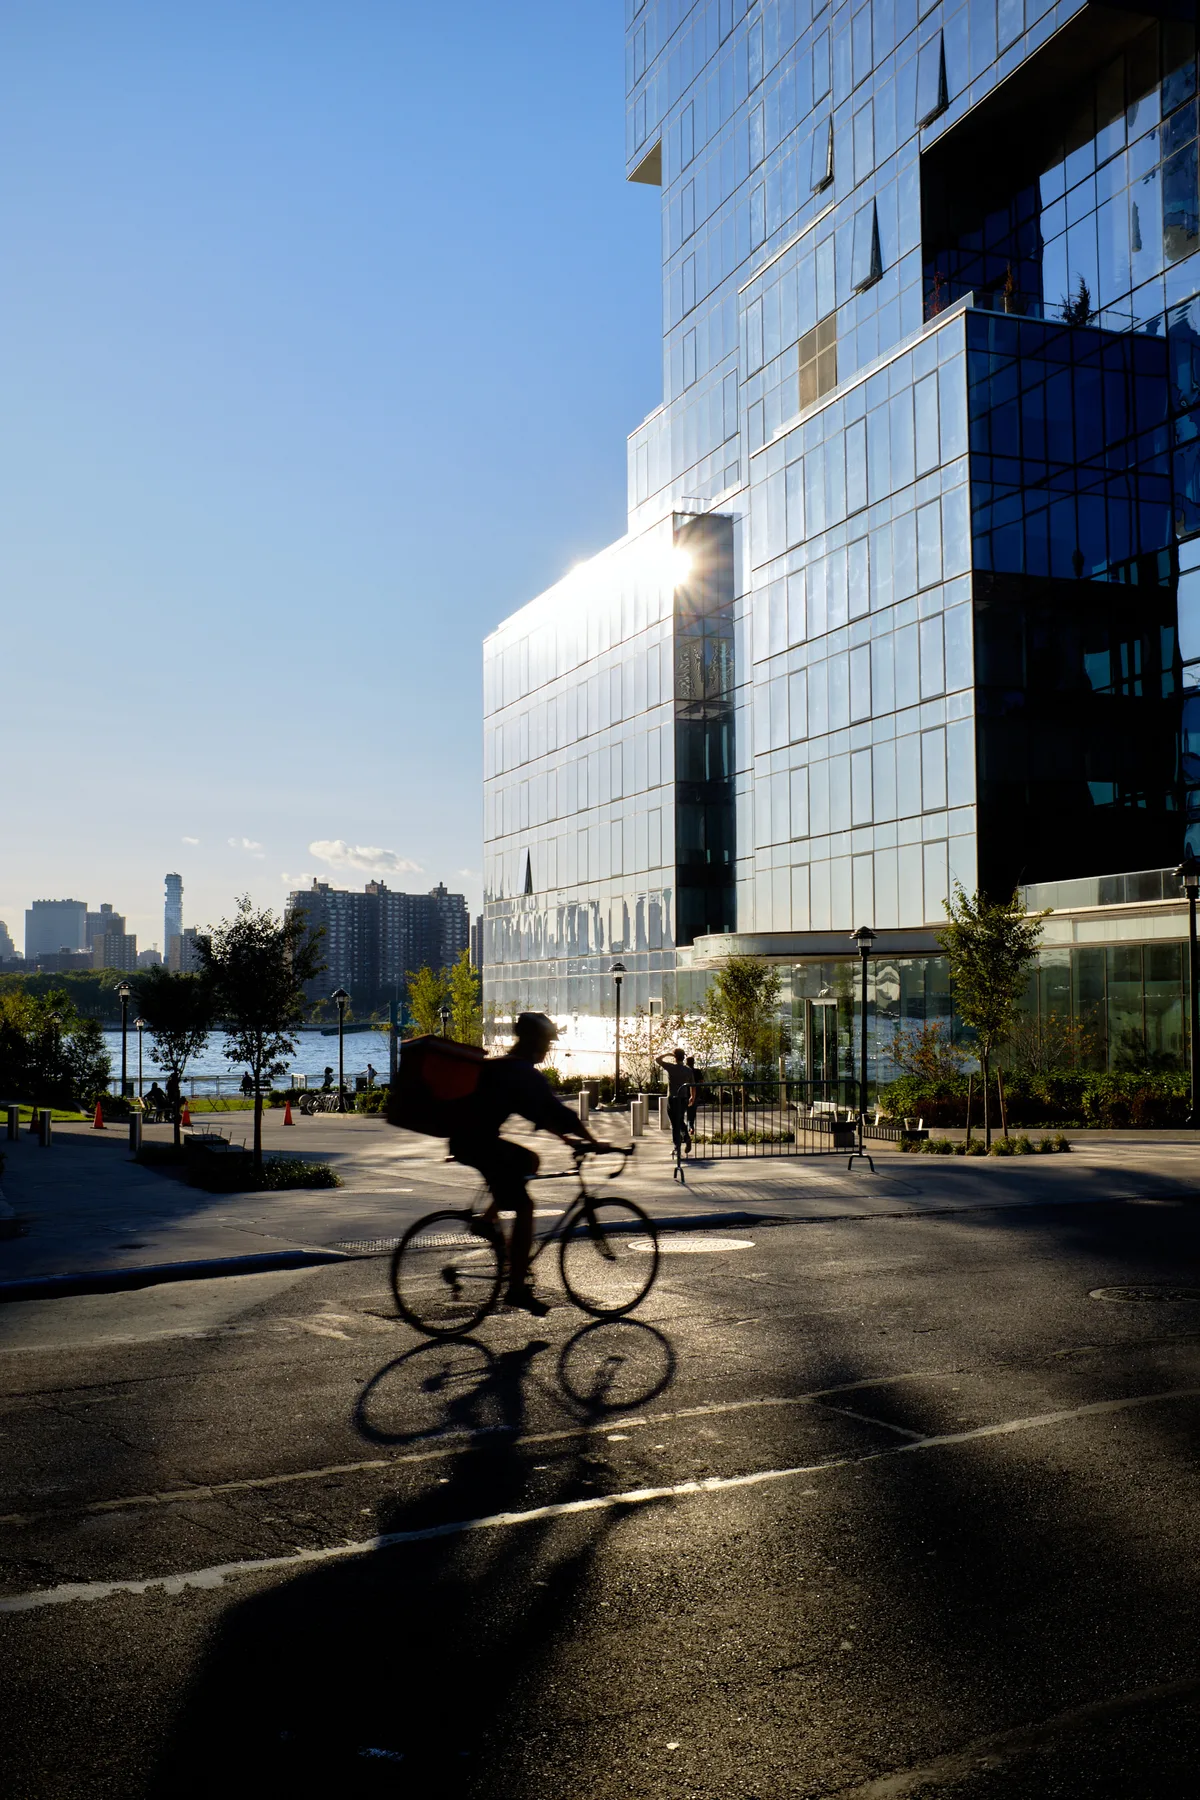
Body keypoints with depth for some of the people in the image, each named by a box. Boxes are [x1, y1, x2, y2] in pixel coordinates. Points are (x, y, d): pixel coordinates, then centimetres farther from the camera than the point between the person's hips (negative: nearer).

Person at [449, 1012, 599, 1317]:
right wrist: (591, 1140, -9)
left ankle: (488, 1218, 17)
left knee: (528, 1160, 26)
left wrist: (562, 1135, 23)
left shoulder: (498, 1066, 20)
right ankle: (517, 1288, -8)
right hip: (479, 1144, -10)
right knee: (524, 1209, -8)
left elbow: (537, 1110, 27)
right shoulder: (524, 1073, -10)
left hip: (464, 1140, 10)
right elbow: (555, 1110, -15)